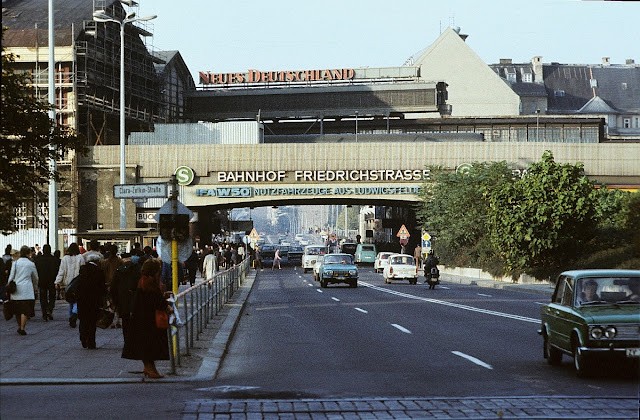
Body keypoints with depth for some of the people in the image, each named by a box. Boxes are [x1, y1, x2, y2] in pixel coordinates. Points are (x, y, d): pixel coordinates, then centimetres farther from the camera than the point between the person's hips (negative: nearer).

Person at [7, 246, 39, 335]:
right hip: (27, 290, -3)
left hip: (16, 289, 3)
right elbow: (35, 278, 14)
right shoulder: (31, 264, 2)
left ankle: (19, 327, 25)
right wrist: (35, 287, 30)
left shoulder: (15, 263, 3)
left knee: (17, 310, 14)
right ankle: (22, 328, -12)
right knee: (25, 310, -4)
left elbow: (11, 277, 1)